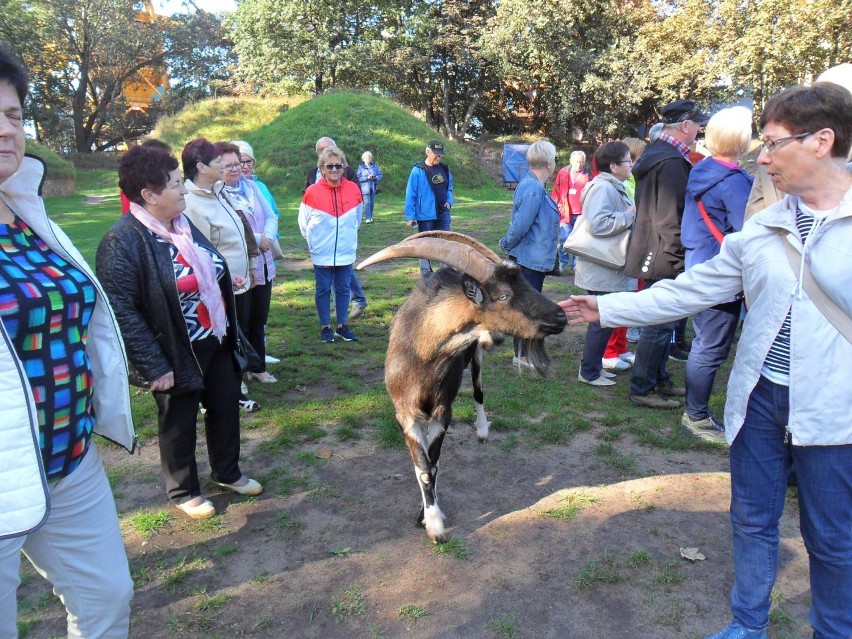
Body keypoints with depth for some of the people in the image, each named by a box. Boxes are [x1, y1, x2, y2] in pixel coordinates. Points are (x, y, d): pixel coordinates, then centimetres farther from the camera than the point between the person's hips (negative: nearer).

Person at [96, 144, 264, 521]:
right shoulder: (122, 242, -22)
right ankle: (183, 492, 35)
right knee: (178, 425, 12)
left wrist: (225, 280, 7)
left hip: (216, 342, 8)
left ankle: (227, 473, 43)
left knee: (227, 406, 19)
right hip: (175, 355, -8)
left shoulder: (182, 222, 3)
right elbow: (122, 311, -24)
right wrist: (154, 366, -23)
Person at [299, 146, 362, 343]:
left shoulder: (353, 189, -2)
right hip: (321, 253, -2)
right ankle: (325, 327, 17)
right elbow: (303, 221, 2)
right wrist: (312, 240, 7)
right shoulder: (312, 192, -9)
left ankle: (342, 326, 21)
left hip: (346, 251, 2)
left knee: (343, 289, 9)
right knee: (323, 290, 6)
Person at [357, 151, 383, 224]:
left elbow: (380, 175, 9)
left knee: (372, 203, 6)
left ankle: (370, 217, 18)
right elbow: (359, 178, -4)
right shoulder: (361, 167, 2)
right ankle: (367, 218, -11)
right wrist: (367, 178, -16)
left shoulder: (375, 166, 10)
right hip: (365, 188, -3)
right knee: (367, 203, -11)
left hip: (373, 187, 3)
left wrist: (375, 177, -11)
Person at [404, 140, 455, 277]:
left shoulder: (444, 169, 6)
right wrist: (410, 216, -13)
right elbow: (410, 194, -10)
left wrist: (449, 201, -1)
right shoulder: (418, 170, -11)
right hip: (425, 215, -5)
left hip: (443, 214, 5)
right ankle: (426, 273, 14)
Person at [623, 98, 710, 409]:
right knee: (659, 324, -2)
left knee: (661, 322, 19)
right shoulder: (672, 162, -19)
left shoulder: (654, 152, 14)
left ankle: (659, 380, 31)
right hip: (664, 257, -11)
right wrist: (677, 260, -18)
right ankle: (642, 389, 8)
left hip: (651, 252, 11)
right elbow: (670, 219, -23)